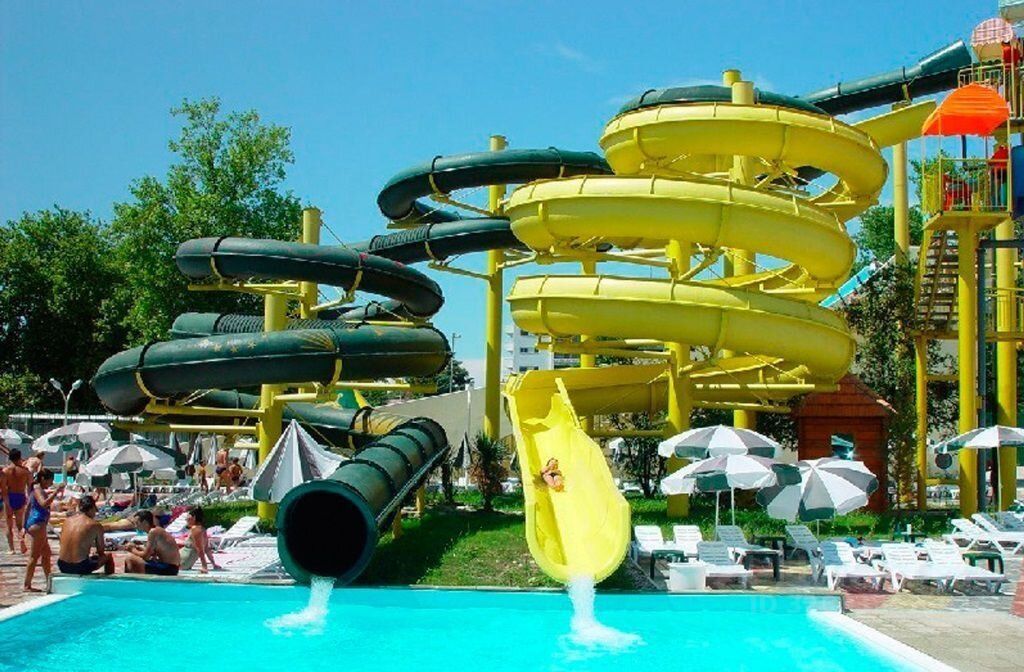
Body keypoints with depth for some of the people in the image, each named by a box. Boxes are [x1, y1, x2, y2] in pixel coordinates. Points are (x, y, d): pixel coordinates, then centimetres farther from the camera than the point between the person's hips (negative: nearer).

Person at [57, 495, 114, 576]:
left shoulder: (67, 521, 5)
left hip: (63, 567, 5)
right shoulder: (96, 526, -7)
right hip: (81, 568, -5)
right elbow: (101, 553, 1)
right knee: (108, 557, 22)